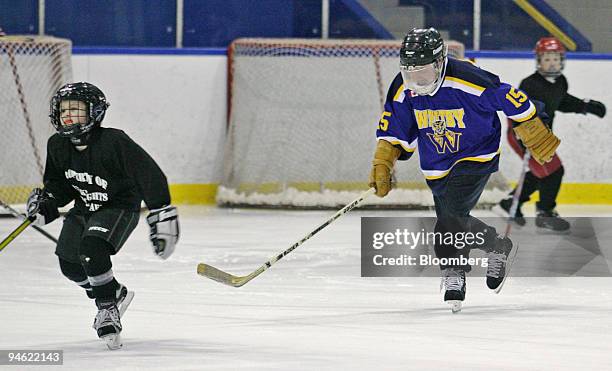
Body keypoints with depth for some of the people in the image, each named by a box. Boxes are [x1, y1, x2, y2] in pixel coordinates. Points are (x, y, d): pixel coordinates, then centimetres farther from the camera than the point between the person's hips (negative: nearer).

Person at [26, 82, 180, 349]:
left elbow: (151, 177, -26)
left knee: (92, 249, -30)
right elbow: (58, 183, 10)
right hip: (85, 207, 7)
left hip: (119, 208, -7)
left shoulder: (114, 142, -28)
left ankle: (108, 309, -11)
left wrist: (163, 221, -26)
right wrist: (46, 203, -12)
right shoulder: (58, 146, -8)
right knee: (70, 264, 1)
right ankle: (116, 294, 29)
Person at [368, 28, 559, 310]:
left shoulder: (468, 80, -29)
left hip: (477, 157, -6)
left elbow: (512, 100, -18)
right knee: (450, 221, 6)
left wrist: (538, 138, -8)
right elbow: (393, 130, 1)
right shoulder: (403, 89, -12)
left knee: (453, 213, -21)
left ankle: (454, 275, -5)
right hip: (437, 167, 6)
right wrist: (382, 165, -10)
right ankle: (498, 247, 27)